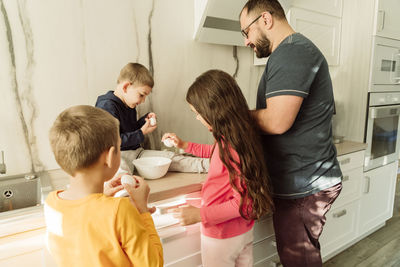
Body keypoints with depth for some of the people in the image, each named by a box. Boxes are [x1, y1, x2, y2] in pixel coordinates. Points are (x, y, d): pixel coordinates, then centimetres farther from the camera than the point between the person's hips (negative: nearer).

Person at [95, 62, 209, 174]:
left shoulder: (129, 106, 16)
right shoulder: (107, 106, -14)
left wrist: (144, 120, 9)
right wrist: (141, 133, -14)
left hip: (135, 152, 7)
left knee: (168, 156, -6)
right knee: (122, 169, -42)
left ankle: (204, 165, -9)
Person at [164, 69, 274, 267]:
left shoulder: (231, 146, -32)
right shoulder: (229, 139, -5)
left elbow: (243, 202, -27)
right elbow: (215, 151, 19)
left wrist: (200, 214, -25)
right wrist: (184, 145, 19)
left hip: (222, 237, -8)